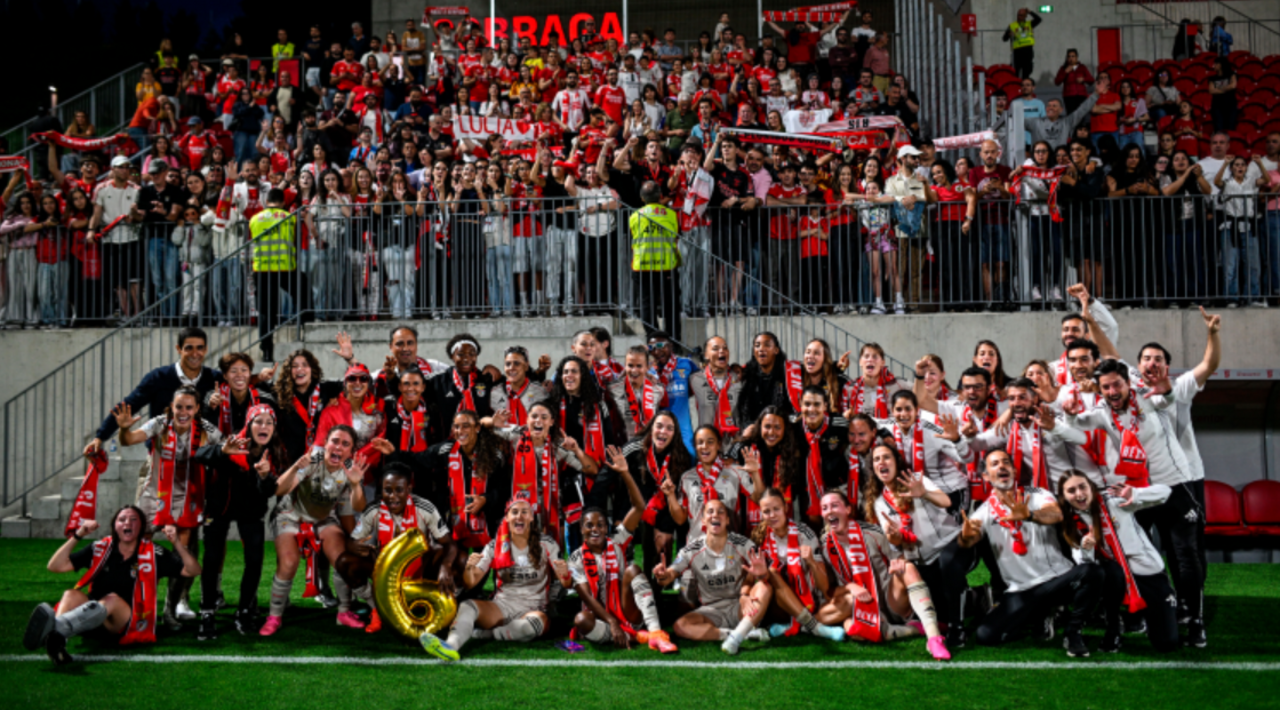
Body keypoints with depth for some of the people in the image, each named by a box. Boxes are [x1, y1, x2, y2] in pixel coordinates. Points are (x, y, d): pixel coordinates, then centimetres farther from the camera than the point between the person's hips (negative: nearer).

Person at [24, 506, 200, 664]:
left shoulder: (153, 554, 9)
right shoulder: (101, 549, 13)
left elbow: (193, 571, 4)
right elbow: (55, 566, 8)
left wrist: (176, 543, -10)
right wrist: (77, 536, -3)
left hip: (129, 624, -3)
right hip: (93, 623, 3)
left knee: (112, 599, -34)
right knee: (72, 595, -26)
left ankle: (57, 626, -65)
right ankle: (55, 639, -60)